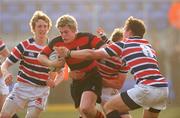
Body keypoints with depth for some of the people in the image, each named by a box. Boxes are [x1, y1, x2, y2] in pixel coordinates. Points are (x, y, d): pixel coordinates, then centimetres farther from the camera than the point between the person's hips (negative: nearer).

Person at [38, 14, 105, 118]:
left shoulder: (86, 37, -18)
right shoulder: (57, 42, -7)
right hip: (77, 82, 5)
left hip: (93, 77, -5)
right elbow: (41, 56, -1)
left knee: (85, 108, -26)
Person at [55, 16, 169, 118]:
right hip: (164, 89, 7)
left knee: (109, 107, 7)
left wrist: (68, 53, 22)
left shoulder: (123, 45, 8)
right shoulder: (148, 46, 25)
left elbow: (91, 54, 10)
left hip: (147, 88, -7)